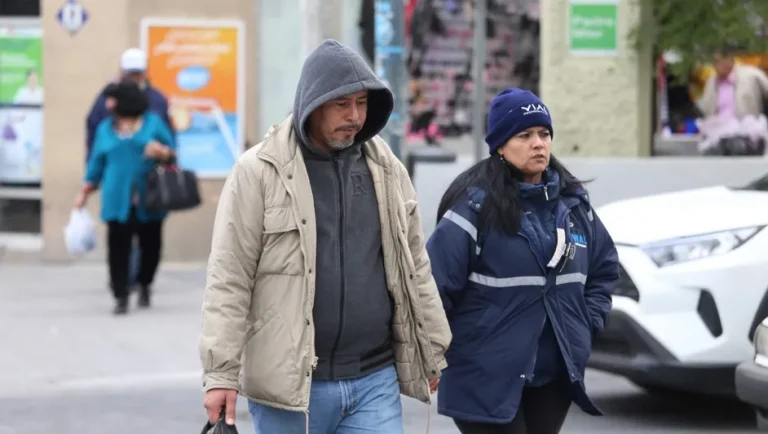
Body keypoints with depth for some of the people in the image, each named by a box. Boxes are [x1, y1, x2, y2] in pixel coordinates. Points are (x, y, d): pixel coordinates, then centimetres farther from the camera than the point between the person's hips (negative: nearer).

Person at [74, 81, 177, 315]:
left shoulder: (153, 122, 4)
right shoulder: (105, 128, 11)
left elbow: (172, 152, 5)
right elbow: (97, 163, 15)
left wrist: (162, 152, -17)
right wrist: (84, 193, 13)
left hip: (149, 200, -1)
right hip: (117, 201, 1)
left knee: (151, 245, 4)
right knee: (118, 248, -6)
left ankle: (145, 286, 29)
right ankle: (121, 297, 0)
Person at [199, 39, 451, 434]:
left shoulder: (387, 170, 9)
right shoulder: (259, 171, -6)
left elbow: (413, 268, 16)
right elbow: (228, 280, -7)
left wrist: (432, 353, 17)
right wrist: (221, 373, -12)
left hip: (375, 383, 3)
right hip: (289, 385, -3)